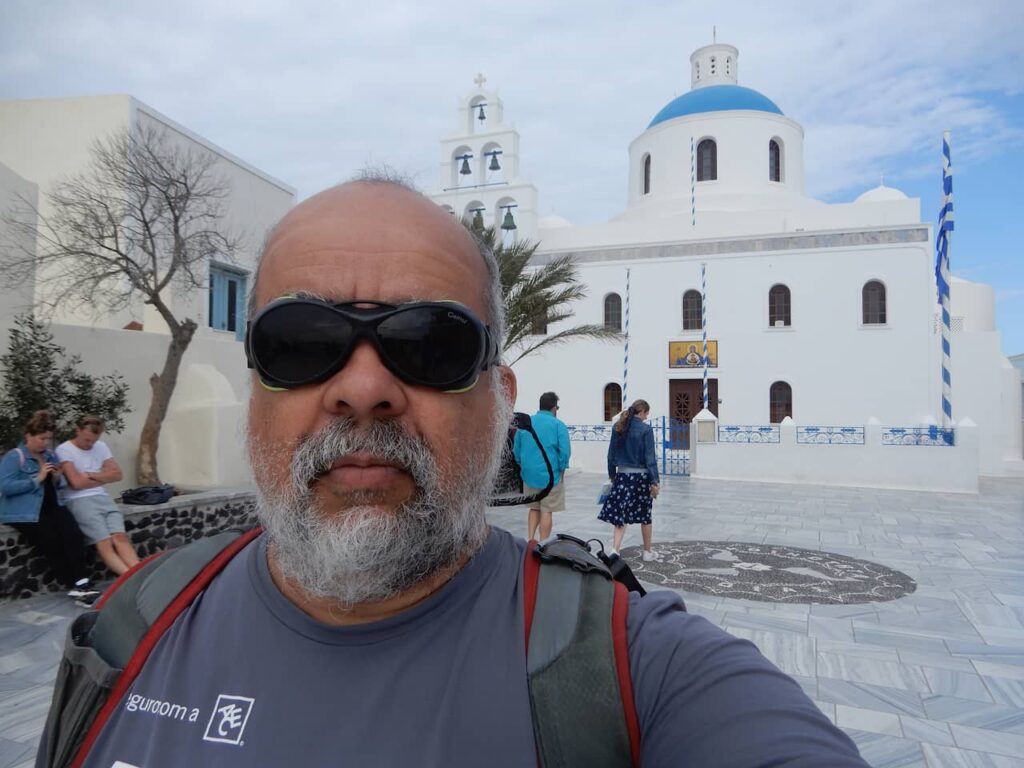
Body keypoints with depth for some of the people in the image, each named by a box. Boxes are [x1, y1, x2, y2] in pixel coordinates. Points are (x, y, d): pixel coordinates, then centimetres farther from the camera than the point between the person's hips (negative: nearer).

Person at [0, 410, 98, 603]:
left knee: (73, 533, -24)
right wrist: (37, 479, -17)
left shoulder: (50, 455, 17)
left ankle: (81, 584, -29)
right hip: (25, 512, -5)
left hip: (50, 506, 5)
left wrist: (58, 479, 1)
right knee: (51, 541, -25)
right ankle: (72, 586, -16)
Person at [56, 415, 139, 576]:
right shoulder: (64, 449, -2)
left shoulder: (101, 446, 15)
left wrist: (91, 475, -3)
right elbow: (77, 482, -9)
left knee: (120, 536, -18)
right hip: (79, 501, -4)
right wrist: (103, 477, 5)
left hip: (103, 498, 4)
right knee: (105, 543, -20)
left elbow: (117, 474, 9)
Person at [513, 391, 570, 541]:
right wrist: (561, 470, -1)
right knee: (546, 511, 4)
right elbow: (565, 451, -13)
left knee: (534, 508, 19)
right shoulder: (558, 424, -7)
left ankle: (530, 540, 8)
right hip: (551, 475, -4)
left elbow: (516, 450, 9)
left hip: (529, 475, 4)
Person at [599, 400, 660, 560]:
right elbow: (650, 457, -12)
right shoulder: (646, 429, -11)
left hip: (622, 475, 3)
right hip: (641, 476, -3)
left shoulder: (618, 427, 3)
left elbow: (611, 453, 7)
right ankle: (647, 552, 27)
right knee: (645, 515, 13)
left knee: (620, 515, 2)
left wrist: (612, 475, 16)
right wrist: (655, 481, -9)